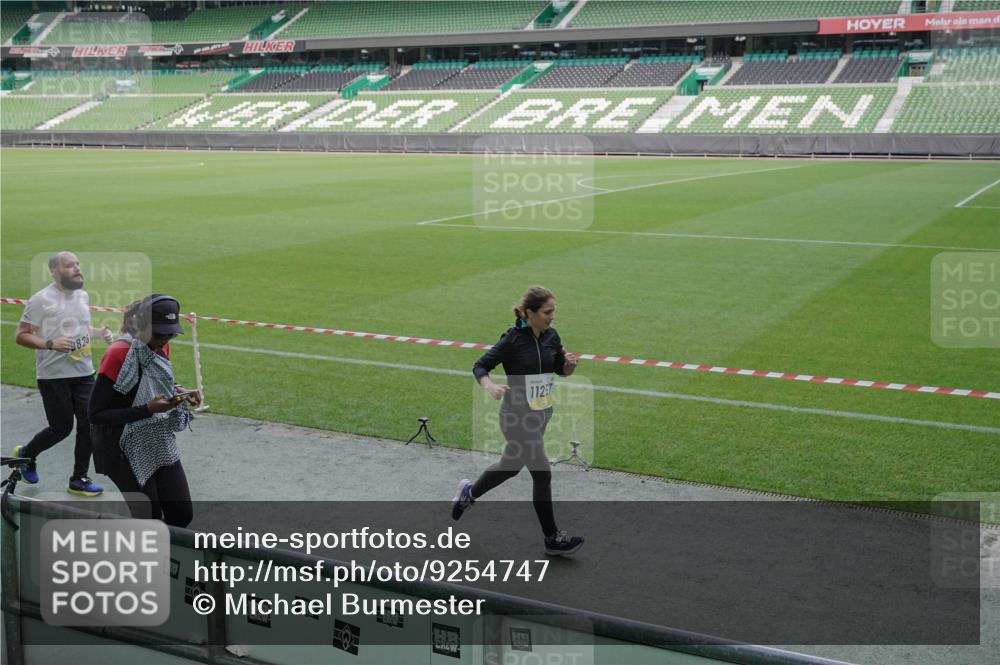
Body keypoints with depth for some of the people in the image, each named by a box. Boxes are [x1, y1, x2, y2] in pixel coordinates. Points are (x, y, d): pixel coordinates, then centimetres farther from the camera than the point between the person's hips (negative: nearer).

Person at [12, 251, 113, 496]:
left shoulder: (83, 296, 9)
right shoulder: (41, 300, -12)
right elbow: (21, 336, -11)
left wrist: (99, 332, 4)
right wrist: (50, 344, -25)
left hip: (84, 373, 6)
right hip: (53, 375, -6)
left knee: (88, 424, 1)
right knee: (61, 428, 1)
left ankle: (79, 480, 14)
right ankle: (25, 454, 31)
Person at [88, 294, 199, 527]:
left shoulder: (160, 346, 1)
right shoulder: (118, 355, -22)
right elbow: (96, 415, -21)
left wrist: (178, 392, -2)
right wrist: (148, 409, -28)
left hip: (161, 446, 7)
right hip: (127, 453, -7)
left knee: (182, 516, 5)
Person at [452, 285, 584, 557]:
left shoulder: (551, 336, 0)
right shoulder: (512, 340, -18)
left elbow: (562, 370, 12)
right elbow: (480, 366, -11)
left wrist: (569, 363, -11)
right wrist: (491, 386, -30)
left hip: (541, 413, 7)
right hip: (517, 416, -7)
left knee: (511, 466, 22)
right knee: (542, 474, -3)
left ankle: (469, 492, 49)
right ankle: (552, 539, 11)